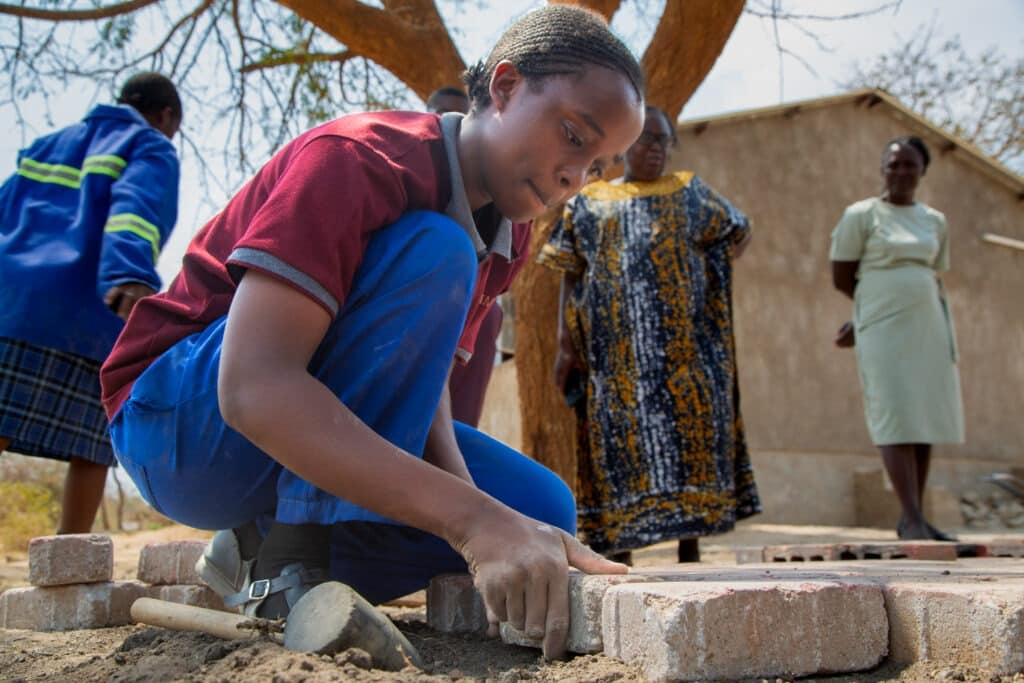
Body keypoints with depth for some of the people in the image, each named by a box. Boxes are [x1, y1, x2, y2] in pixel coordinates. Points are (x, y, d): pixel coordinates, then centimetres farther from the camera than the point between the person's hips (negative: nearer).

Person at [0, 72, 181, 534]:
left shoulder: (48, 145, 30)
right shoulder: (152, 150, 11)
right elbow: (135, 209, -11)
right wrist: (131, 278, -29)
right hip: (86, 317, -4)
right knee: (91, 449, 7)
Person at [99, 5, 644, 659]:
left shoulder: (497, 238, 4)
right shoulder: (356, 158, -23)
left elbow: (423, 383, -4)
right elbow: (252, 387, -36)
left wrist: (472, 510, -24)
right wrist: (473, 518, -44)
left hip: (329, 437, 8)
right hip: (178, 418, -8)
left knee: (540, 508, -9)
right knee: (430, 255, -28)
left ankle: (264, 545, -2)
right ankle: (293, 558, -22)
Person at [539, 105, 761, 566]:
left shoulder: (689, 194, 13)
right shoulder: (589, 203, 11)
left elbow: (739, 232, 25)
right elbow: (571, 277, 8)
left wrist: (707, 278, 10)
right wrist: (564, 346, -1)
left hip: (682, 348, 1)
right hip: (616, 350, -1)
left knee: (689, 433, -4)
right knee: (621, 441, -4)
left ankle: (690, 551, 2)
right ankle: (619, 552, 0)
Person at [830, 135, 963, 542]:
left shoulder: (935, 222, 15)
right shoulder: (861, 215, 2)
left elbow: (932, 279, 18)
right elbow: (841, 279, 0)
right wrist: (880, 308, 5)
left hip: (928, 327, 5)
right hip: (884, 329, -5)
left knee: (926, 418, 1)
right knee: (896, 416, -13)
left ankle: (912, 519, 7)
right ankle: (913, 519, -16)